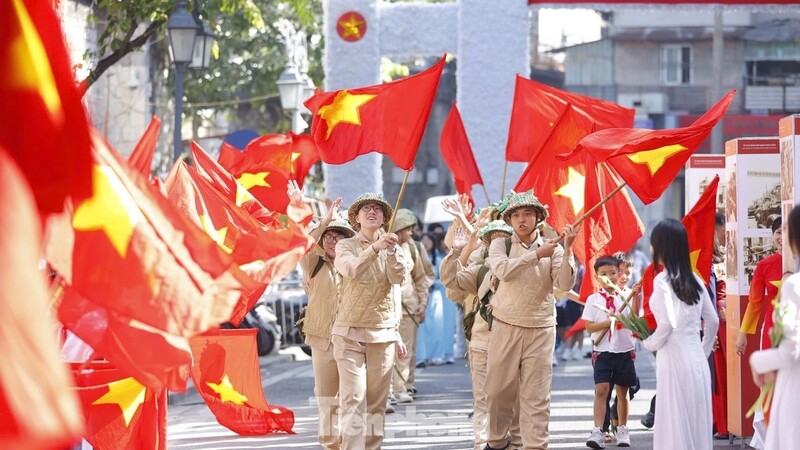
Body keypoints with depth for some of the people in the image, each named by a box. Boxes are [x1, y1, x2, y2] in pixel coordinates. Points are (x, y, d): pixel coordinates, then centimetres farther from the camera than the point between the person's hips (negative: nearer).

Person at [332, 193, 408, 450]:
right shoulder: (346, 246, 3)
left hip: (382, 334, 3)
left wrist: (392, 250, -26)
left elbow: (398, 279, -8)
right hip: (350, 333, -3)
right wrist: (376, 248, -35)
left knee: (377, 401, 3)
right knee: (353, 399, -13)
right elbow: (351, 270, -19)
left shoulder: (391, 248, 10)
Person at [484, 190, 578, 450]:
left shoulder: (553, 249, 3)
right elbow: (503, 270, -18)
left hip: (540, 330, -1)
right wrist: (537, 254, -21)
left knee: (536, 396, -2)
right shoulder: (500, 245, 3)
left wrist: (567, 251, -21)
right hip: (505, 328, 1)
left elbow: (565, 285, -10)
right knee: (499, 390, 6)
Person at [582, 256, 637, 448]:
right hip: (603, 352, -1)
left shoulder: (625, 296, 1)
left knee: (622, 391, 10)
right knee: (601, 390, -9)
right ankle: (598, 432, -12)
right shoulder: (593, 299, 0)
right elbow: (589, 326, -4)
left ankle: (622, 431, 21)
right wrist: (608, 322, -17)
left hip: (624, 351, 1)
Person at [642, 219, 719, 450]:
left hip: (674, 360, -7)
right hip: (697, 359, 7)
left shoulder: (662, 279, -10)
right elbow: (712, 321, 14)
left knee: (675, 425, -2)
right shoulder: (694, 279, 10)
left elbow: (666, 324, -18)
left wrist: (649, 343, 0)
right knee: (697, 422, 11)